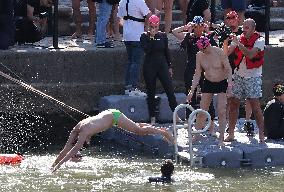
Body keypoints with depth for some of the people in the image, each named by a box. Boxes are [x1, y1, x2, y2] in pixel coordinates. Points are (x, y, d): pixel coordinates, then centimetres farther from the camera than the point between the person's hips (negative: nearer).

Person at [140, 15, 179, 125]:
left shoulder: (163, 36, 7)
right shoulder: (144, 36, -1)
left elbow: (166, 51, 13)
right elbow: (146, 50, -16)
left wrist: (170, 66, 12)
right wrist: (151, 37, -18)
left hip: (162, 66, 2)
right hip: (149, 67, -2)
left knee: (170, 91, -5)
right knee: (151, 93, 3)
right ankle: (152, 118, 10)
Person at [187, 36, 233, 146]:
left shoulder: (219, 53, -17)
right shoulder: (199, 55, -6)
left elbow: (228, 69, -12)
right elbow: (197, 74, -1)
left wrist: (229, 84, -24)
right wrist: (192, 90, -5)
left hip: (222, 83, -3)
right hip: (208, 83, 3)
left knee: (221, 112, -9)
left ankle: (221, 138, -3)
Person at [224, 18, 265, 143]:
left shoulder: (259, 41, -6)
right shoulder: (239, 38, 6)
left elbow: (250, 54, -22)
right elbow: (226, 53, 0)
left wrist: (238, 43, -26)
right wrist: (225, 42, -18)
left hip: (253, 77, -4)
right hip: (238, 75, 4)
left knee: (255, 105, -7)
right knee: (233, 104, 2)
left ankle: (261, 134, -2)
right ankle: (230, 134, 8)